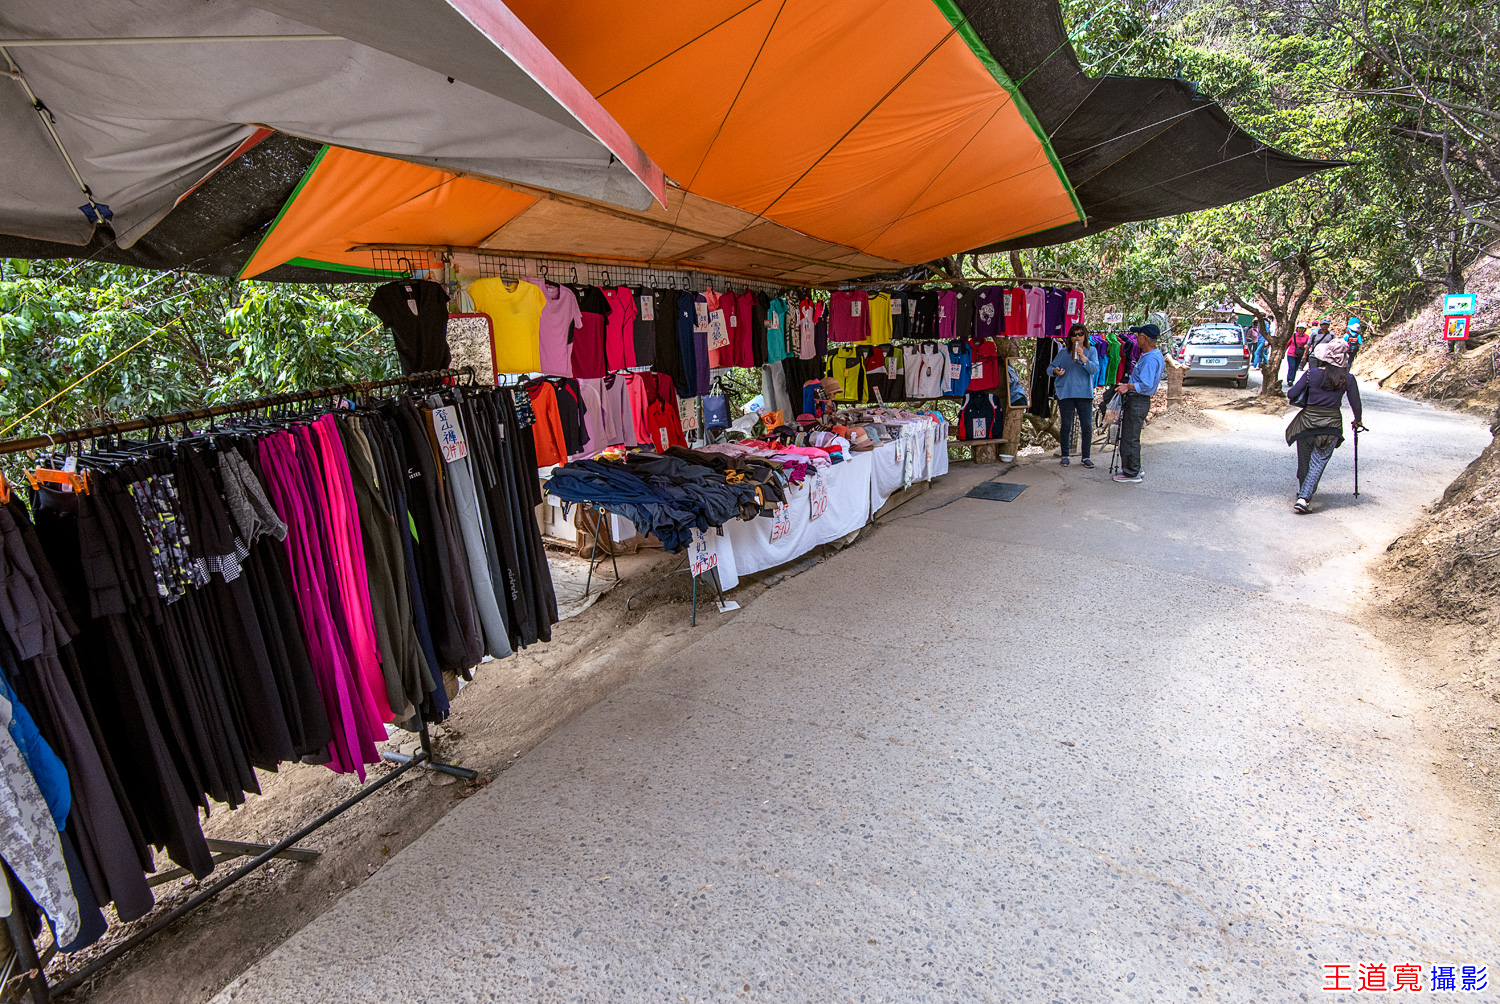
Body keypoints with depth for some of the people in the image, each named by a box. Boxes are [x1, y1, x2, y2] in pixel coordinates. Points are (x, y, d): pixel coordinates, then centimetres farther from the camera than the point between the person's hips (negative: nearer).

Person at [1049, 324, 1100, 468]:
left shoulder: (1091, 351, 6)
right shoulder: (1063, 353, 8)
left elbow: (1094, 369, -6)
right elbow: (1051, 367, 7)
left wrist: (1082, 357, -20)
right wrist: (1055, 371, -16)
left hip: (1084, 393, 0)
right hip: (1066, 393, 0)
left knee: (1087, 426, -2)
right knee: (1066, 426, 5)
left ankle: (1086, 457, 8)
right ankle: (1065, 456, 13)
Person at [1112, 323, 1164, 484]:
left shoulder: (1150, 359, -21)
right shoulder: (1157, 355, 13)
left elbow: (1146, 385, -29)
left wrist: (1129, 386, -37)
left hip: (1137, 402, -11)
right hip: (1137, 400, 11)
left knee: (1130, 439, -6)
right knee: (1129, 437, 18)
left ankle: (1132, 474, 0)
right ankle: (1133, 469, 26)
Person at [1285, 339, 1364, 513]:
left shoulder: (1312, 373, -10)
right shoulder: (1348, 379, -5)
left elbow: (1292, 394, -10)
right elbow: (1356, 405, 3)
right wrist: (1358, 421, 21)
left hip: (1308, 421, 0)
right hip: (1332, 425, 0)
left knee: (1304, 460, 17)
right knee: (1318, 463, 1)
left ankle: (1303, 491, 34)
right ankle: (1304, 498, -12)